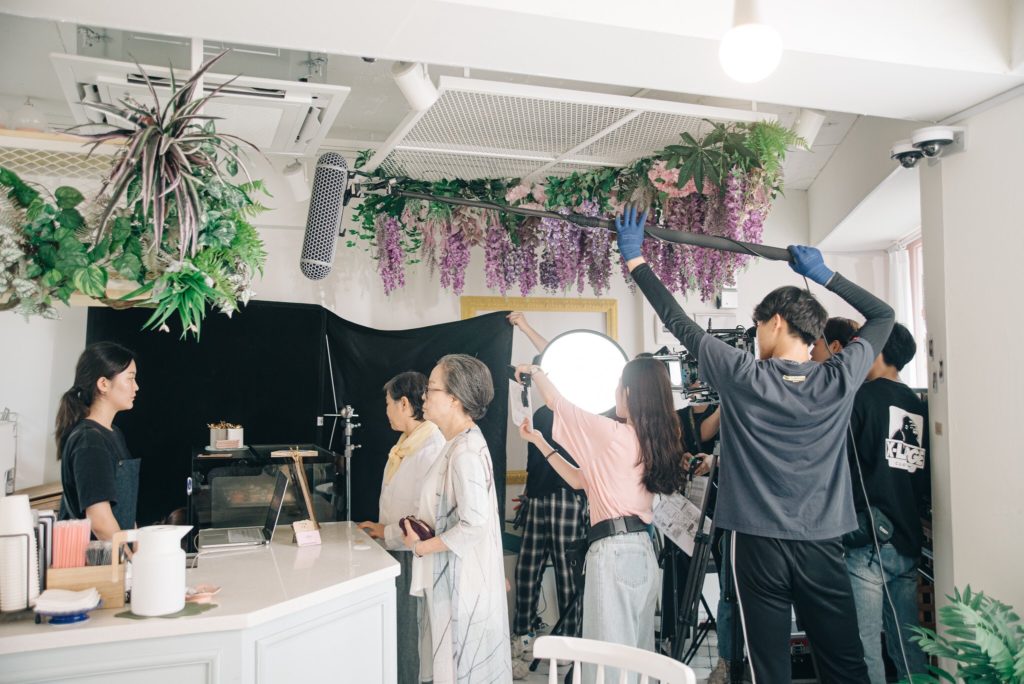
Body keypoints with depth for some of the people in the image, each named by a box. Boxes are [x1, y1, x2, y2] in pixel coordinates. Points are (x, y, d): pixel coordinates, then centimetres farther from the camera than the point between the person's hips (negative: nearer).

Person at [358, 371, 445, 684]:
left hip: (412, 552, -8)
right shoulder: (406, 442, 9)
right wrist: (381, 527, 9)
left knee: (407, 631, 2)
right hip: (396, 547, 8)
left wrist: (389, 533, -12)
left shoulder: (431, 447, -20)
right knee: (396, 627, 14)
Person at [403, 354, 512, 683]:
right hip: (456, 579, 9)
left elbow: (474, 524, -26)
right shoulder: (461, 442, 9)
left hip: (463, 583, -9)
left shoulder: (465, 451, -21)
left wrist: (422, 546, -16)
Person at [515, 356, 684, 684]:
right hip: (641, 549, 9)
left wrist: (533, 370, 17)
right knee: (636, 651, 14)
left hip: (614, 551, -9)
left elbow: (556, 401, -3)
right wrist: (541, 443, 20)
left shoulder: (613, 433, -13)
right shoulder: (650, 441, 12)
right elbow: (582, 479, 17)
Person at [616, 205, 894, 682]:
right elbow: (882, 315, 13)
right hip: (823, 545, 3)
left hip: (759, 543, -2)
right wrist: (825, 275, 15)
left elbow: (679, 323, -3)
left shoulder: (742, 377, -10)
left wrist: (633, 258, 5)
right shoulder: (839, 381, -3)